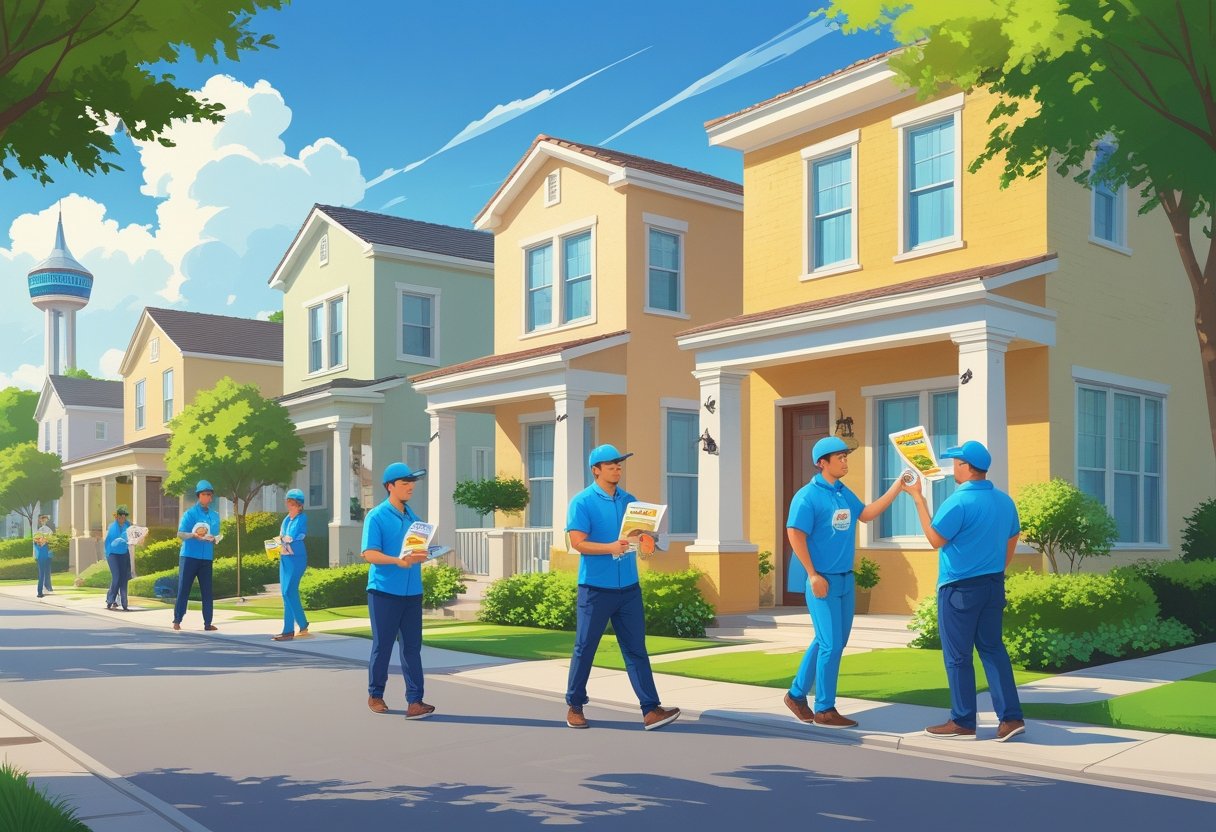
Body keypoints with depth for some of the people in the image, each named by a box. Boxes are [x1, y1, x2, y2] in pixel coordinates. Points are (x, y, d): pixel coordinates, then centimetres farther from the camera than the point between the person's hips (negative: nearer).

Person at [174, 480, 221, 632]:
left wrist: (213, 539, -6)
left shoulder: (215, 515, 12)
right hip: (189, 556, -4)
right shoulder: (190, 513, -2)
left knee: (207, 591, 3)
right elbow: (180, 534, -5)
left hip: (207, 557, 4)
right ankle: (177, 621, 8)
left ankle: (208, 622, 7)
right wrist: (194, 535, -24)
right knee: (183, 590, -1)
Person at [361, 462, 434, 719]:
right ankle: (375, 695, 22)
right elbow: (370, 554, -13)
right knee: (382, 646, 5)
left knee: (412, 647, 1)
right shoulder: (376, 516, -5)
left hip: (412, 592, 5)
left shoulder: (412, 516, 14)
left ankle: (414, 701, 0)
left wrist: (421, 556, -5)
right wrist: (398, 561, -28)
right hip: (384, 591, -5)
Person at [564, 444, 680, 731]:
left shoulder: (629, 500, 10)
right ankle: (574, 706, 21)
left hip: (628, 586, 5)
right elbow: (578, 543, -15)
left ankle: (651, 710, 3)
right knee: (585, 648, 6)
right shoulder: (582, 502, -7)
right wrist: (611, 548, -27)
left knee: (636, 648, 4)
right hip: (595, 587, -5)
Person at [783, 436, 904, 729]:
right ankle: (824, 710, 7)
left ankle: (797, 694, 26)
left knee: (830, 641, 14)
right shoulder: (808, 496, -14)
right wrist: (813, 575, -19)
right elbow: (795, 535, -17)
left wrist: (897, 486, 10)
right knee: (831, 644, -5)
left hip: (845, 578, 9)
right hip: (822, 580, -8)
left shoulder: (844, 492, 10)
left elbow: (866, 514, 16)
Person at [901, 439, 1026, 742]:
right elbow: (1011, 543, 14)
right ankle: (1011, 717, 10)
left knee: (958, 656, 3)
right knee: (993, 648, 14)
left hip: (959, 589, -7)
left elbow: (936, 539, -13)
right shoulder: (1005, 501, 6)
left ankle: (963, 722, 11)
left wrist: (918, 499, -9)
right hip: (994, 586, 7)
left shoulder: (958, 502, -18)